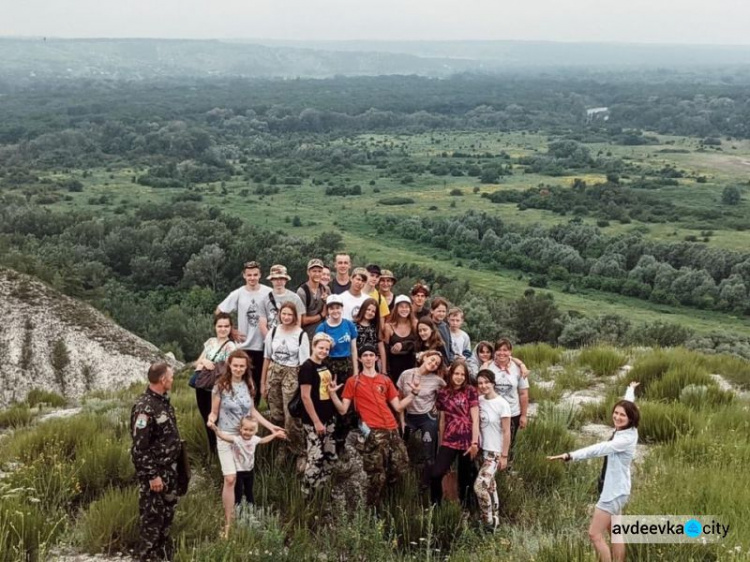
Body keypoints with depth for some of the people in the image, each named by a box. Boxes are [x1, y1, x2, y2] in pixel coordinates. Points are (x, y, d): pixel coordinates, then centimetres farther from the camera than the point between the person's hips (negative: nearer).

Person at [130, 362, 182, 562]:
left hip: (169, 469, 9)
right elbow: (140, 447, -23)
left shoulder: (163, 400, 6)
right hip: (154, 472, -9)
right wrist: (152, 475, -22)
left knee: (167, 513, 18)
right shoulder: (144, 407, -23)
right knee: (152, 517, 1)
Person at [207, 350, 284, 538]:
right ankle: (228, 523, -4)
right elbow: (214, 412, -4)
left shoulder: (248, 385, 3)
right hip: (226, 437, -4)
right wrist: (211, 419, -27)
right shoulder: (221, 386, -9)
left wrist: (270, 426, 10)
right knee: (230, 479, -12)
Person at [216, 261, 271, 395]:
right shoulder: (238, 294, -1)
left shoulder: (269, 293, -5)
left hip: (264, 345, -1)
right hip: (244, 346, 1)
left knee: (262, 381, 8)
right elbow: (219, 312, 7)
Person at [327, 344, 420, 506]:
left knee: (399, 469, 1)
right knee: (377, 476, -10)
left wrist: (413, 393, 9)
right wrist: (332, 393, -10)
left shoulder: (385, 380, 20)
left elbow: (398, 406, 19)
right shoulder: (353, 382, 9)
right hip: (373, 432, -4)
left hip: (391, 430, 4)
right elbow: (343, 410, 4)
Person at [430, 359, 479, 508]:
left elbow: (475, 419, -5)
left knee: (465, 478, 7)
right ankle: (435, 505, 8)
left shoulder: (470, 391, -1)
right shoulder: (443, 393, 7)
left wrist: (475, 442, -12)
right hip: (449, 441, 2)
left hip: (467, 441, -2)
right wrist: (440, 443, 15)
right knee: (436, 474, -11)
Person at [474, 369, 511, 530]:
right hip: (483, 450, 7)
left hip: (496, 452, -7)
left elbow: (506, 432, -13)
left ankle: (488, 522, 0)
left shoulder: (502, 404, -16)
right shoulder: (479, 400, 1)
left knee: (480, 485, -15)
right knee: (489, 485, 15)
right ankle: (494, 520, 28)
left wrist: (504, 456, -13)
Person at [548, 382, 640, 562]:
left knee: (595, 534, -10)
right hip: (613, 489, 10)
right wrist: (630, 389, 42)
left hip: (614, 491, -10)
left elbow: (599, 449, -38)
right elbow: (627, 405, 22)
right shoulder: (621, 430, 1)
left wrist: (570, 455, -46)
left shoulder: (626, 439, -24)